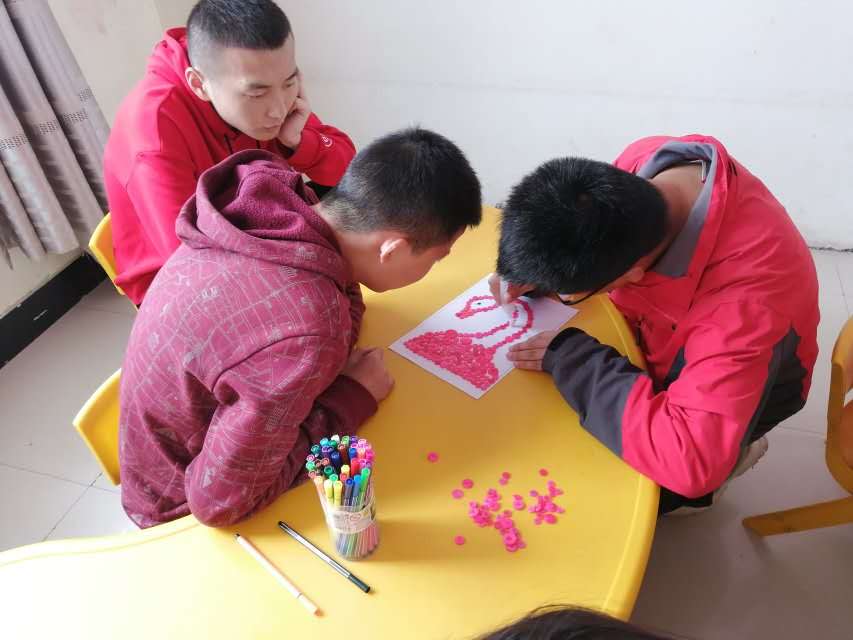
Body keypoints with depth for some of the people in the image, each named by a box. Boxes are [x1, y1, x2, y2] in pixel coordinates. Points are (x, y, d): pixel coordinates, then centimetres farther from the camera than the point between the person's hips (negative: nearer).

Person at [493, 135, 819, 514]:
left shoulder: (744, 293, -45)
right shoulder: (642, 161, -26)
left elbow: (690, 456, -48)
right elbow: (581, 235, -4)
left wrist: (572, 359, -41)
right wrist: (532, 270, -22)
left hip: (730, 390, -5)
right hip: (655, 333, 6)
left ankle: (730, 452, 16)